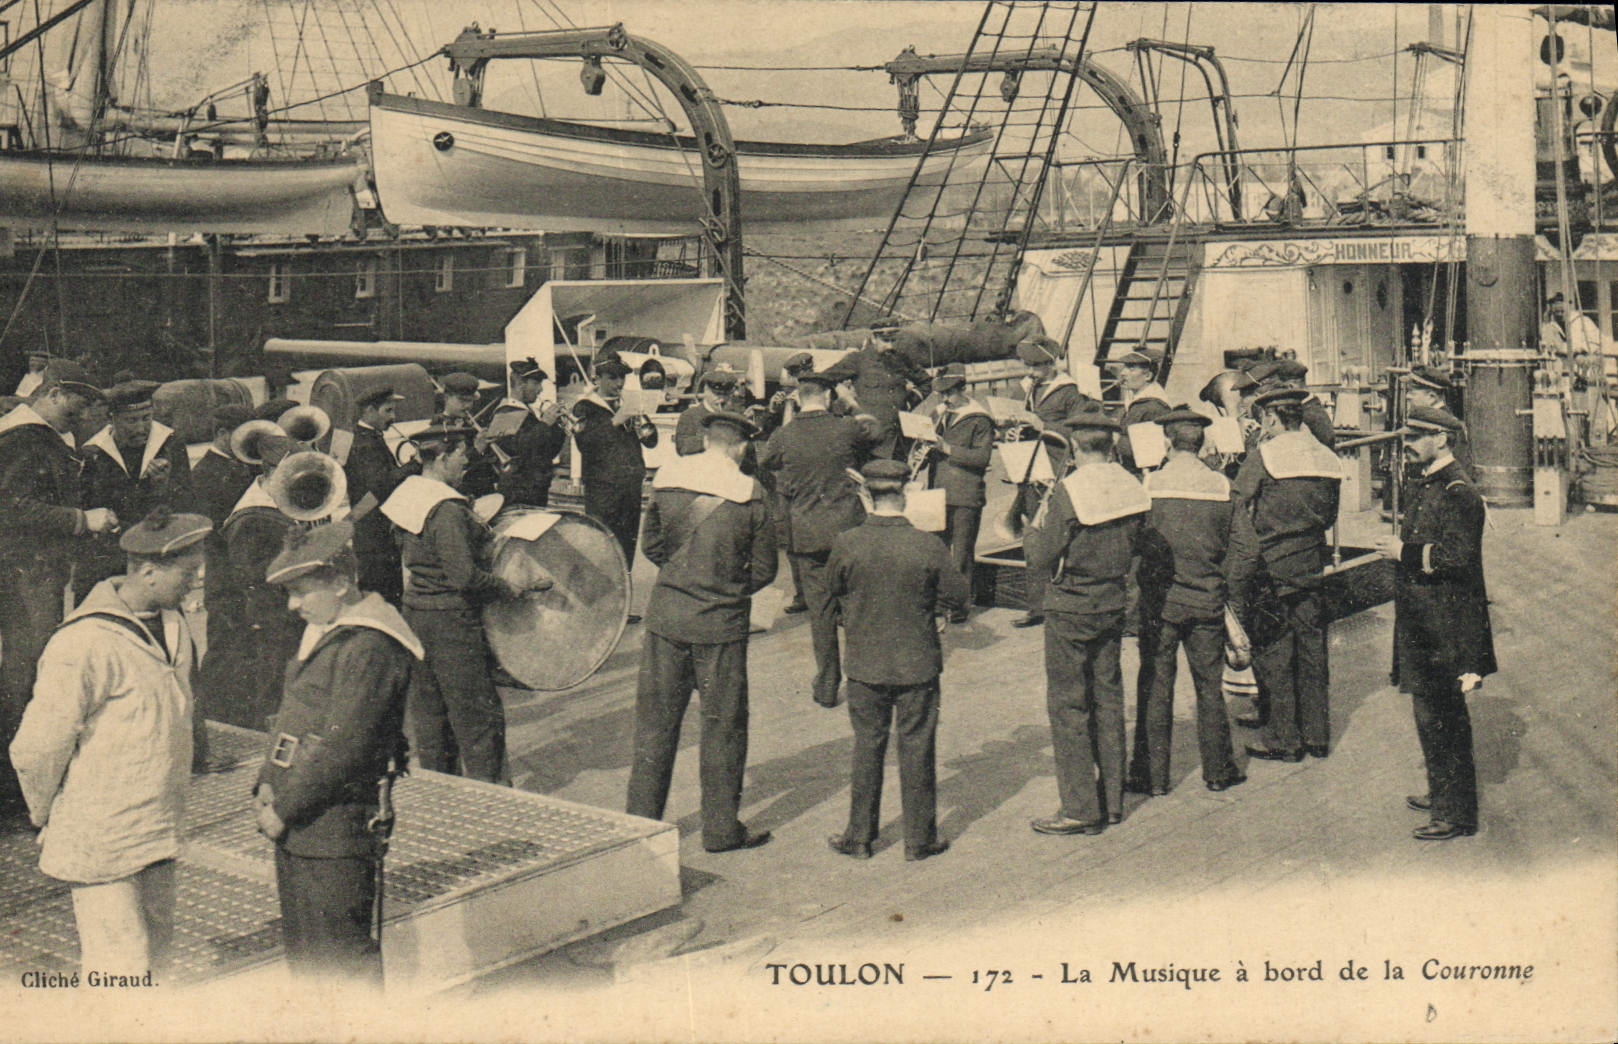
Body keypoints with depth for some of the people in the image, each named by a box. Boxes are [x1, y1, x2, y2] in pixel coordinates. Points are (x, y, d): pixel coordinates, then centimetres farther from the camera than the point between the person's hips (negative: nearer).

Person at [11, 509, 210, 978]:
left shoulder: (174, 625, 5)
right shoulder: (85, 645, -22)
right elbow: (35, 750, -15)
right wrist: (47, 818, 1)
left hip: (157, 835, 8)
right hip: (100, 846, -8)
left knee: (155, 960, 16)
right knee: (125, 976, -4)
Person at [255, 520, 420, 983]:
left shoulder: (370, 648, -20)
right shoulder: (320, 631, 12)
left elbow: (342, 748, -22)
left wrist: (284, 809, -16)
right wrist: (267, 785, 7)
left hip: (337, 828, -10)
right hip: (296, 823, 10)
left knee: (343, 955, -1)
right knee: (301, 949, 18)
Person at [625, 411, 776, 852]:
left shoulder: (667, 478, -2)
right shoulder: (749, 494, -10)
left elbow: (651, 545, 8)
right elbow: (765, 568, -4)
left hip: (666, 616, 3)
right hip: (721, 623, -3)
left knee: (655, 718, 13)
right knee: (722, 725, 8)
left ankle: (641, 818, 21)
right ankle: (721, 828, 15)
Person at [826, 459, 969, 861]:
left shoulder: (846, 544, -13)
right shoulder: (928, 546, -15)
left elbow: (832, 588, 4)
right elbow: (960, 597, -5)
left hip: (865, 663, 1)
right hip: (918, 662, -1)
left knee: (867, 746, 13)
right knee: (916, 748, 10)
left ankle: (859, 835, 21)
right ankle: (920, 838, 18)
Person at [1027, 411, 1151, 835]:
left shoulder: (1068, 492, -18)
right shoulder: (1131, 487, 0)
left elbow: (1040, 560, -13)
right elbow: (1134, 548, 10)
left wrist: (1035, 528, 4)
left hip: (1070, 609, -6)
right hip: (1112, 605, 6)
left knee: (1068, 705, 1)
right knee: (1108, 700, 14)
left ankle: (1080, 809, 3)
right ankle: (1111, 799, 22)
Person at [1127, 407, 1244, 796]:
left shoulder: (1152, 484, -9)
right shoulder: (1221, 485, -3)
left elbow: (1138, 544, -4)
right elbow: (1230, 546, 4)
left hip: (1160, 599, -2)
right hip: (1207, 599, 2)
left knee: (1155, 687, 5)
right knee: (1209, 685, 12)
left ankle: (1152, 775, 8)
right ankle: (1218, 770, 19)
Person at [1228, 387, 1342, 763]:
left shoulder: (1261, 461, -12)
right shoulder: (1327, 460, 4)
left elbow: (1243, 527, -11)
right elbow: (1329, 517, 15)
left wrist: (1235, 585, -5)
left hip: (1271, 570, -5)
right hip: (1312, 569, 5)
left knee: (1273, 655, 3)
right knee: (1312, 651, 13)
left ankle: (1283, 739, 8)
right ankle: (1317, 735, 20)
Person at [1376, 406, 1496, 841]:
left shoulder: (1457, 492, -17)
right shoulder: (1426, 485, 14)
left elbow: (1458, 556, -25)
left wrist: (1404, 552, -17)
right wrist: (1398, 548, 10)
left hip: (1443, 626, -10)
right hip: (1421, 622, 10)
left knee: (1439, 718, -5)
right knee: (1432, 712, 19)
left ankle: (1456, 815, 3)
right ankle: (1444, 793, 33)